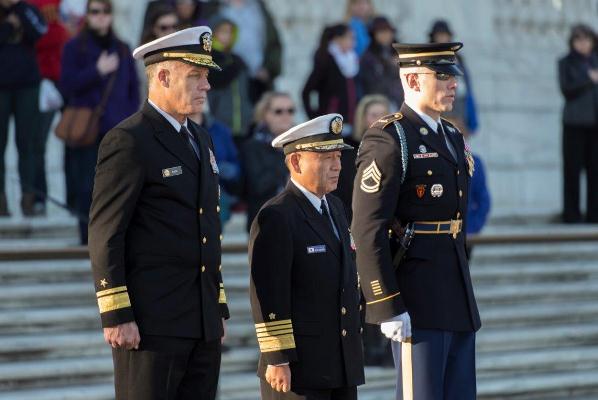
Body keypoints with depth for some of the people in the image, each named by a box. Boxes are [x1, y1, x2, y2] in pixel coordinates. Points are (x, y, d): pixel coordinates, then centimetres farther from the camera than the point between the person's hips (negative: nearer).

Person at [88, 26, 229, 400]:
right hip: (151, 321, -8)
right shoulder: (128, 141, -9)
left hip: (203, 324, 8)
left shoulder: (200, 139, 18)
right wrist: (116, 315, -17)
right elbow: (105, 234, -12)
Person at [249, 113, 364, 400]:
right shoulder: (275, 218, -13)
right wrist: (277, 360, -20)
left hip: (343, 362, 8)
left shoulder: (335, 207, 15)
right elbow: (267, 295, -17)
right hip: (298, 365, -8)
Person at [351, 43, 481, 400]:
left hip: (457, 298, 9)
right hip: (417, 302, -9)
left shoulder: (453, 138, 17)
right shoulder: (388, 140, -11)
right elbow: (368, 230, -17)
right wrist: (388, 307, -21)